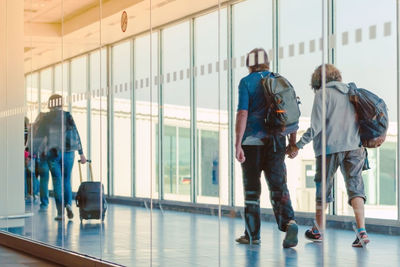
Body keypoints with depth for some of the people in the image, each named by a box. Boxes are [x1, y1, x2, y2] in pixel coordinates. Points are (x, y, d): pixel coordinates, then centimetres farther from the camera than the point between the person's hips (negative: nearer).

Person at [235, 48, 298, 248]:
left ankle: (252, 234, 13)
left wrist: (237, 145, -13)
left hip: (252, 141, -3)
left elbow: (242, 113, -12)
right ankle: (289, 222, -23)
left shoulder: (247, 82, -2)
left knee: (252, 188, 7)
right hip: (276, 141, 3)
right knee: (278, 186, 1)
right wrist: (293, 143, 14)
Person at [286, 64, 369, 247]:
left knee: (323, 189, 9)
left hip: (329, 148, -4)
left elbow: (316, 126, -11)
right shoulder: (351, 93, 13)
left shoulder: (322, 94, -3)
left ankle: (317, 231, 22)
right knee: (355, 187, -1)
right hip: (353, 147, 4)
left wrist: (298, 145, -6)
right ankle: (361, 231, -17)